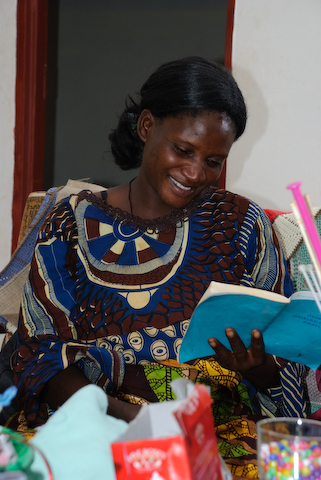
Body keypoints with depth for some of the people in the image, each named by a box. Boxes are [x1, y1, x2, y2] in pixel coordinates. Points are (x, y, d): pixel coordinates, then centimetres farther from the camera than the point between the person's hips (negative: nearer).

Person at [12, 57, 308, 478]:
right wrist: (120, 413, -15)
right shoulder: (72, 226, 8)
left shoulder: (243, 225, 9)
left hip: (223, 428, 0)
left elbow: (284, 369, 9)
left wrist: (256, 366, -15)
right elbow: (41, 355, 3)